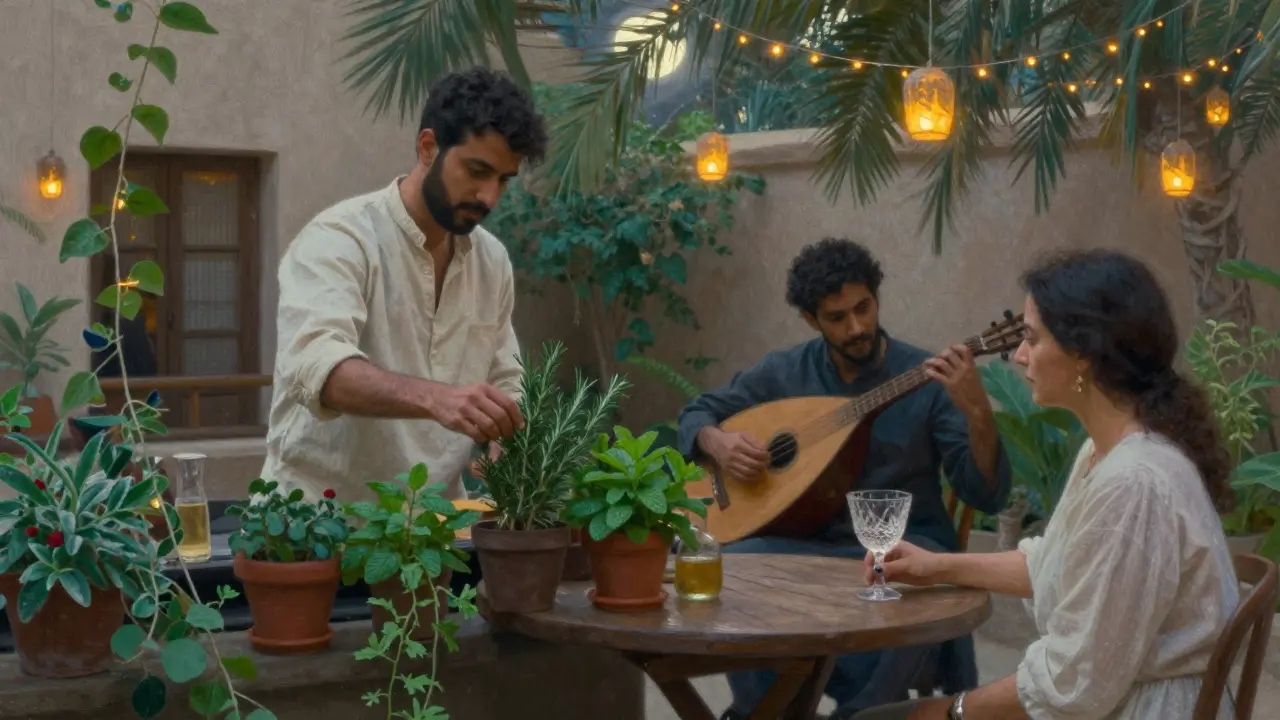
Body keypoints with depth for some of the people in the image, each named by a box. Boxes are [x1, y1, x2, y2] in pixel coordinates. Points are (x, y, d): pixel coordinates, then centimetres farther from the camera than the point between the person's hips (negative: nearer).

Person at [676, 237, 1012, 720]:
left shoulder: (926, 380, -6)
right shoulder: (784, 372, 4)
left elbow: (987, 496, -12)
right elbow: (697, 414, 15)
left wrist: (977, 411, -30)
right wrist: (717, 442, -10)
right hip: (808, 543, 2)